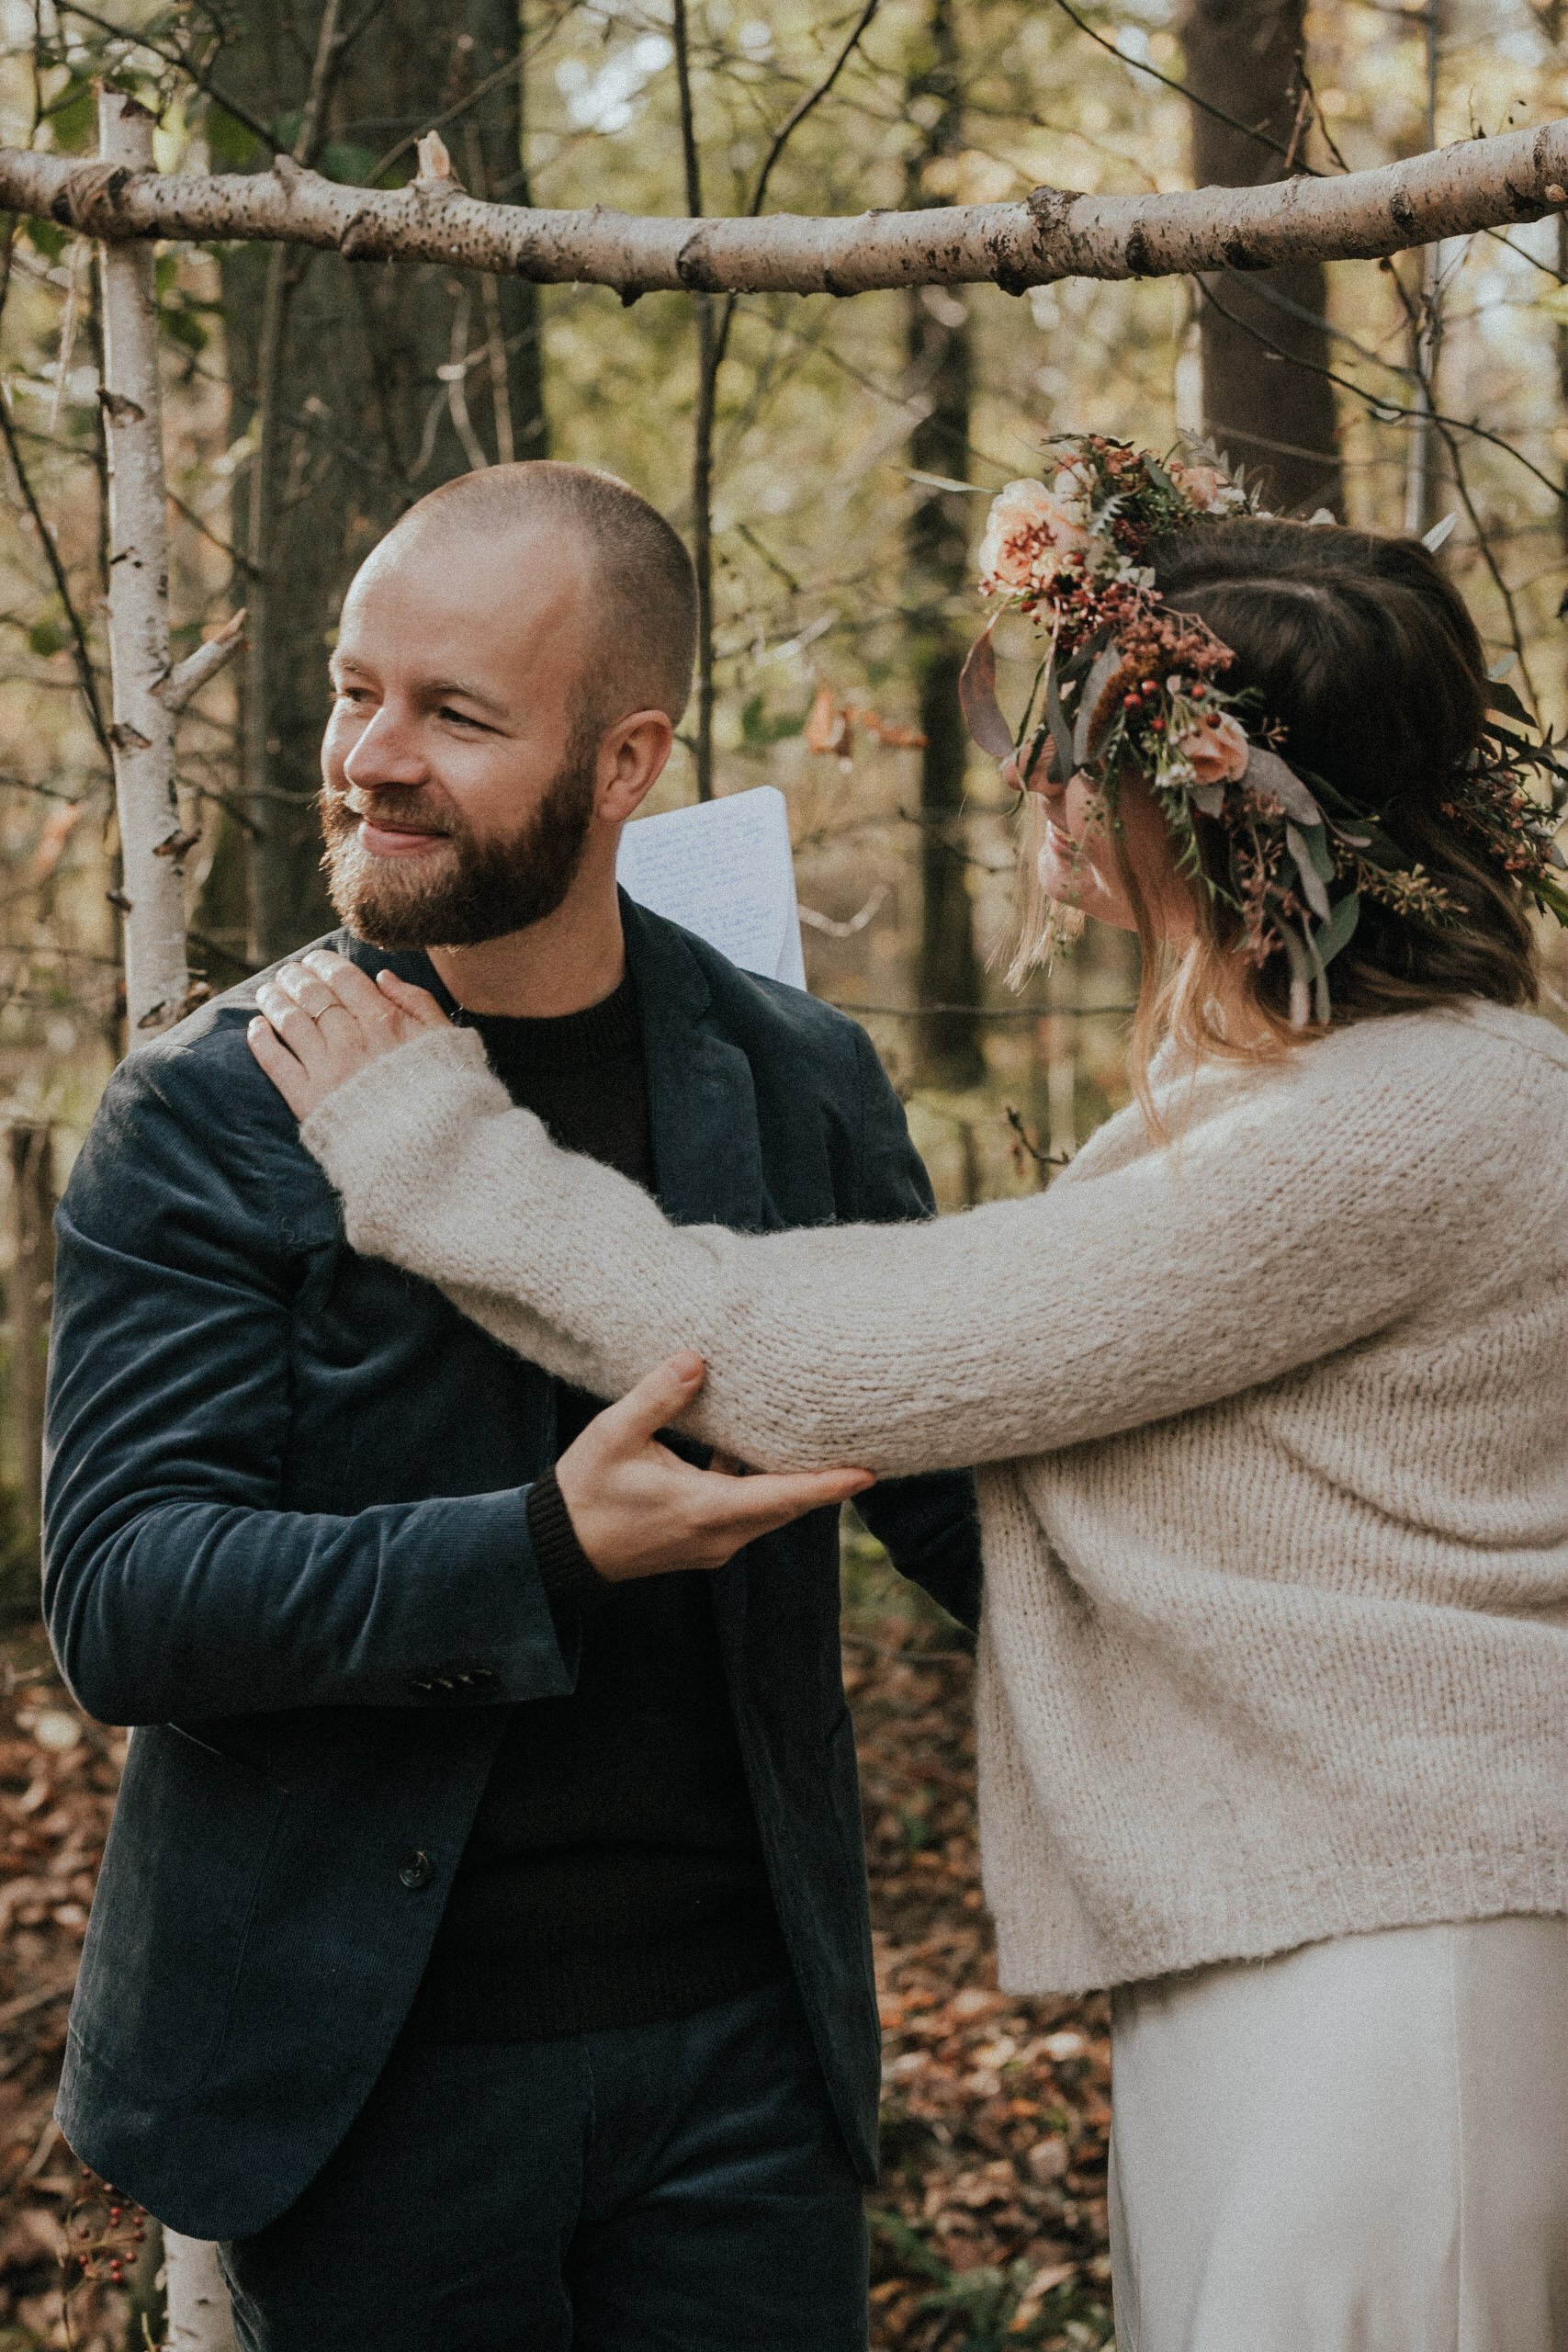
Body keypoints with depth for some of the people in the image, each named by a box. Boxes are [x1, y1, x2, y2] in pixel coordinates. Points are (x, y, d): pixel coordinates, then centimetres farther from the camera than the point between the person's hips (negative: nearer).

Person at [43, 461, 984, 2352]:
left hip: (738, 2045, 2)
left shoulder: (801, 1087, 2)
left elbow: (973, 1501, 10)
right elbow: (121, 1600, -14)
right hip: (370, 2071, -2)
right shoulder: (210, 1111, -6)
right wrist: (550, 1553, -27)